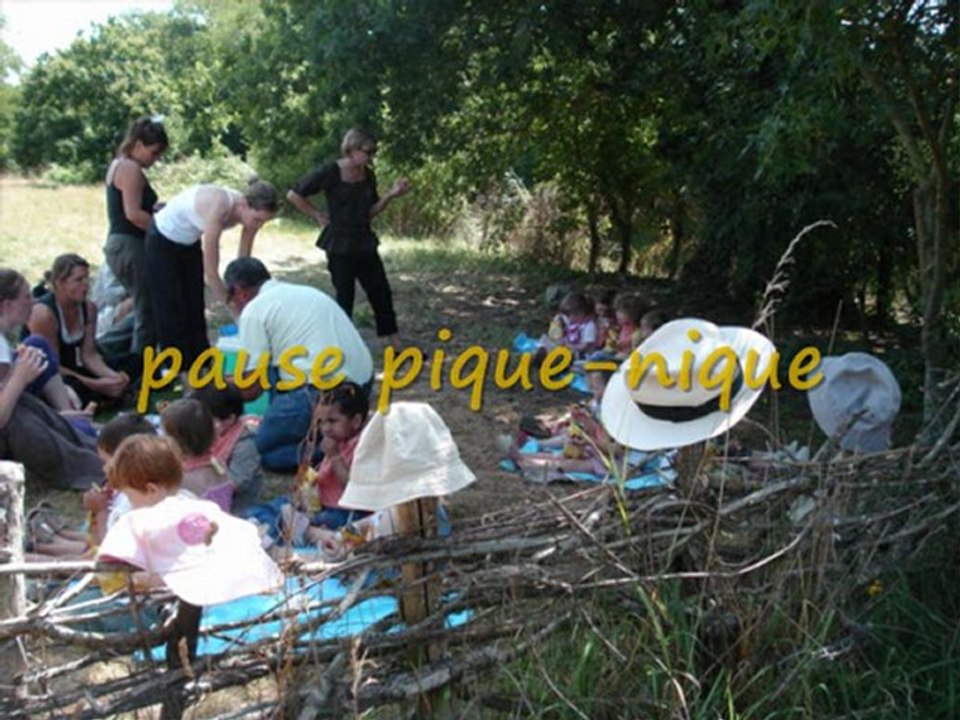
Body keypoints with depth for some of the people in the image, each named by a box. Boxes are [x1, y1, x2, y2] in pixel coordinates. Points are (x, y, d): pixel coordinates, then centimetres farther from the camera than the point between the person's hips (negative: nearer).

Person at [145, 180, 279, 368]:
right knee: (172, 312, 0)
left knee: (195, 311, 10)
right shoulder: (218, 207, -41)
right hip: (163, 240, -6)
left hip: (190, 243, 6)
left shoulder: (248, 211, -20)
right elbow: (211, 272, -38)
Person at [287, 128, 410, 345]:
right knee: (344, 296, 1)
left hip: (365, 243, 6)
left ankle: (396, 348, 16)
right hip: (339, 245, -6)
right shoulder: (330, 173, -13)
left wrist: (391, 194, -5)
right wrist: (318, 215, -6)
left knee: (382, 293, 8)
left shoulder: (368, 175, 4)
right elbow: (294, 195, -10)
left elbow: (371, 211, 8)